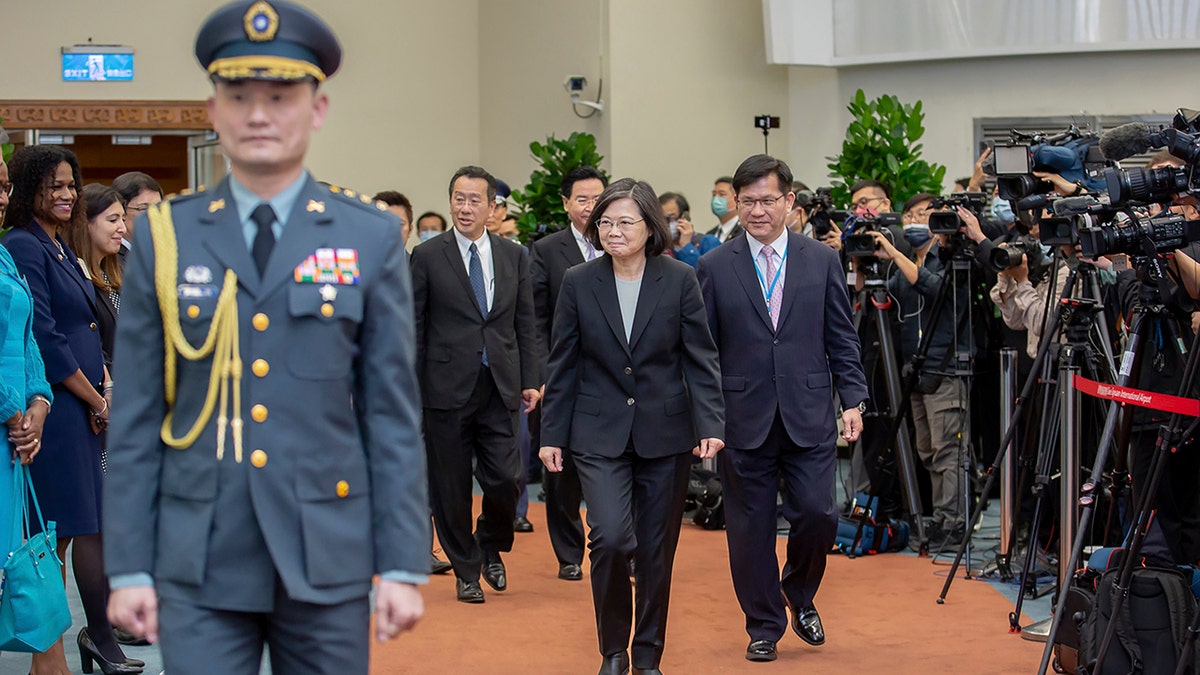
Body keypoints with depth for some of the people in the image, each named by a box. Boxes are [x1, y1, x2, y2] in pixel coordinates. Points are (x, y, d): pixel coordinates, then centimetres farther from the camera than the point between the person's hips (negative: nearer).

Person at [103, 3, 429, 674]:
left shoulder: (372, 237, 2)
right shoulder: (165, 238, 4)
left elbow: (395, 414, 1)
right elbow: (136, 420, 4)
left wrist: (403, 566, -3)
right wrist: (128, 566, 0)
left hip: (326, 560, 0)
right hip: (199, 566, 0)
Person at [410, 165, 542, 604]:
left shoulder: (514, 256, 10)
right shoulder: (427, 257, 1)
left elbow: (526, 324, 11)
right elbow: (414, 329, 1)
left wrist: (532, 379, 4)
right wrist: (411, 388, -3)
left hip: (500, 387, 2)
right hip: (448, 387, -2)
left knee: (505, 479, -4)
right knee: (451, 486, 4)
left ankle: (491, 548, 25)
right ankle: (466, 570, 19)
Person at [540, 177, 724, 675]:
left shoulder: (680, 280, -2)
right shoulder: (578, 283, 0)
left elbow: (701, 359, -2)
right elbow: (562, 366, 4)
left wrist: (711, 424, -12)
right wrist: (551, 434, 3)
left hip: (665, 433, 1)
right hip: (599, 433, 0)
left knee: (656, 551, 7)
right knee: (610, 537, -17)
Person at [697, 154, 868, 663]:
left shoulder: (823, 261, 5)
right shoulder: (714, 268, 2)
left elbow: (842, 340, 8)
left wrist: (853, 400, 0)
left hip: (809, 418, 1)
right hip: (743, 420, 0)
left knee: (817, 514, -4)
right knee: (750, 528, 5)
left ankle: (800, 595, 25)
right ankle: (764, 626, 20)